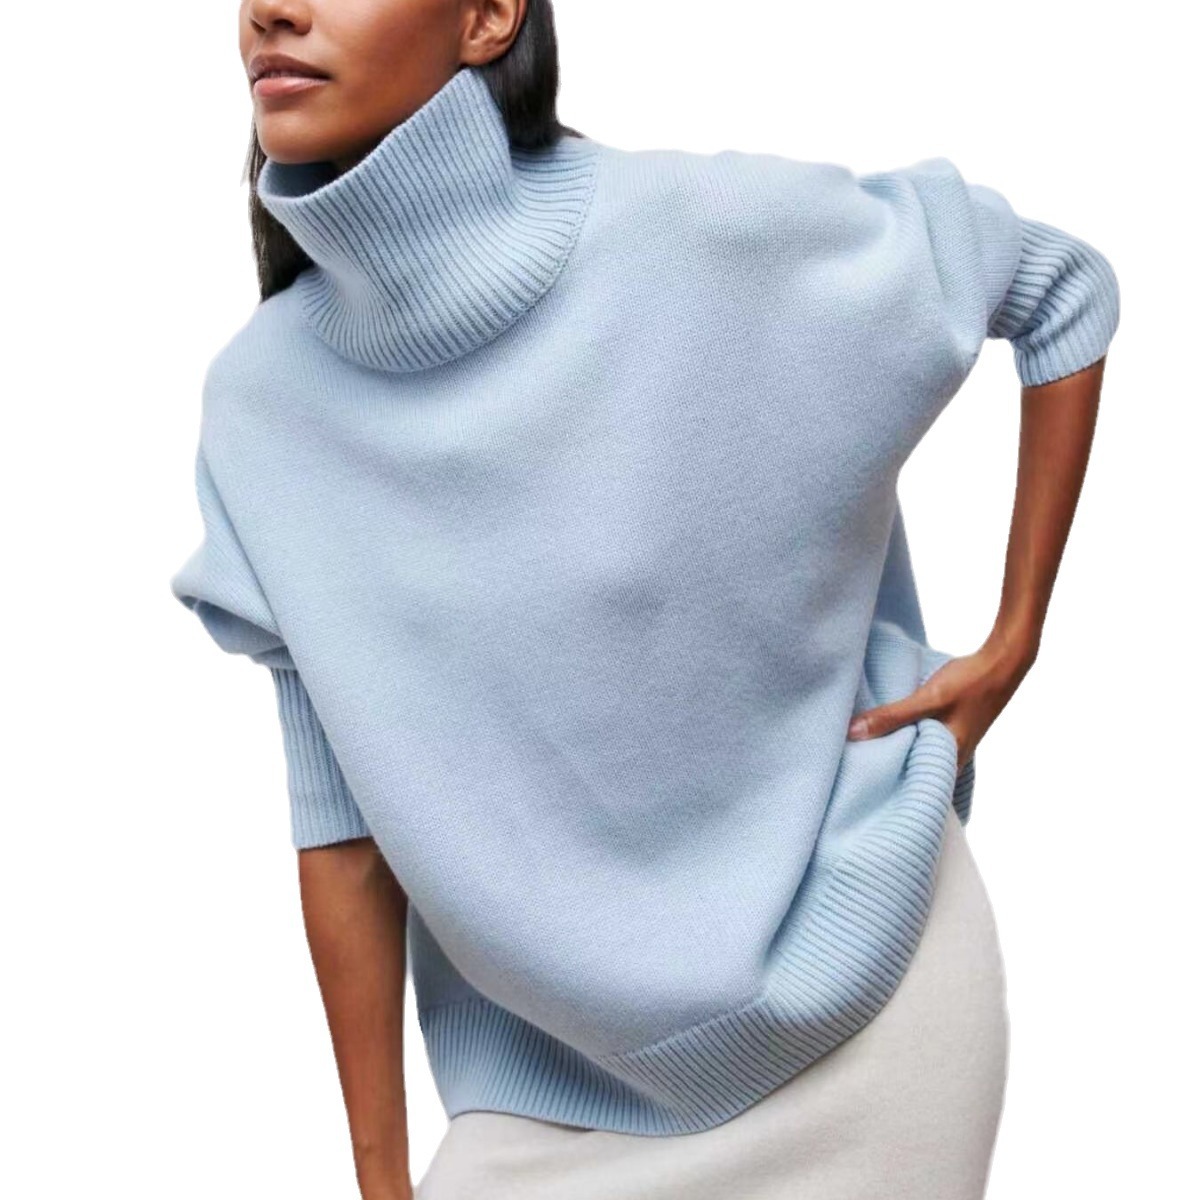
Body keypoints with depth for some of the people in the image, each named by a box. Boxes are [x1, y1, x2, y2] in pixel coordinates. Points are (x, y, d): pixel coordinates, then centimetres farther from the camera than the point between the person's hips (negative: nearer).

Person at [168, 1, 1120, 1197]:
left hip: (854, 985, -2)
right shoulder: (263, 402, -7)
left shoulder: (710, 229, -18)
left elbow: (1066, 288, -3)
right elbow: (345, 822, -3)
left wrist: (1011, 647, -4)